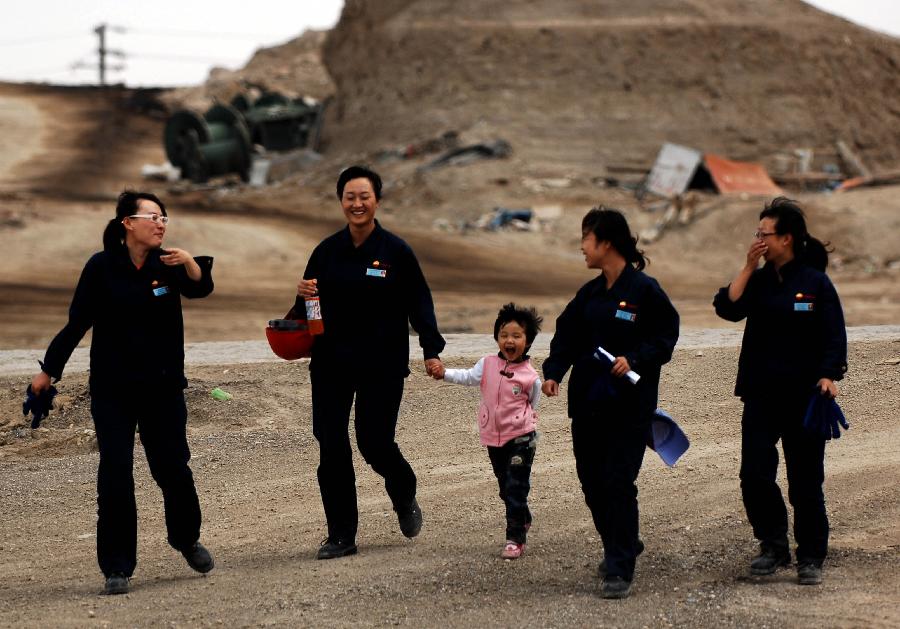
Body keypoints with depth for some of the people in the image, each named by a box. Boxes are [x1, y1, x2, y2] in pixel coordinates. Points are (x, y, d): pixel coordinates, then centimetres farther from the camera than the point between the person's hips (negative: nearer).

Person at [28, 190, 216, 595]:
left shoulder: (167, 264, -1)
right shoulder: (102, 268, -6)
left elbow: (200, 289, -18)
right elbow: (77, 322, 0)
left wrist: (190, 264, -39)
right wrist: (48, 372, 2)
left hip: (163, 387, 2)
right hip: (112, 390, -2)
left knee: (172, 467, 3)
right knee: (115, 475, -6)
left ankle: (187, 538, 30)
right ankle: (117, 567, 1)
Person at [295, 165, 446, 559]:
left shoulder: (395, 251, -3)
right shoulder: (327, 251, 6)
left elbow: (419, 303, -1)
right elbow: (309, 306, 14)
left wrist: (431, 350, -10)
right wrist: (304, 295, -9)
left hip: (381, 364, -3)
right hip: (331, 363, 3)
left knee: (374, 442, -5)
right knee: (331, 446, -2)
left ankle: (405, 498, 28)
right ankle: (341, 535, 7)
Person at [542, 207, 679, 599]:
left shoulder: (645, 291, -9)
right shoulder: (589, 294, 11)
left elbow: (664, 340, -8)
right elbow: (567, 334, 11)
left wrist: (633, 360, -23)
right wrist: (553, 372, -4)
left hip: (629, 406, -7)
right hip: (587, 404, 7)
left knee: (617, 484, -10)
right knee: (591, 481, 11)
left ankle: (620, 571, -5)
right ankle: (621, 546, 33)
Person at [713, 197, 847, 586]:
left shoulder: (815, 283, -3)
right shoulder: (759, 281, 9)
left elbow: (834, 337, -4)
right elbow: (728, 308, -7)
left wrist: (829, 375, -17)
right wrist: (749, 267, -9)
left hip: (804, 395, -4)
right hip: (761, 395, 4)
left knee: (805, 480, 1)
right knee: (754, 474, -3)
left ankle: (810, 558, 11)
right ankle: (773, 546, 14)